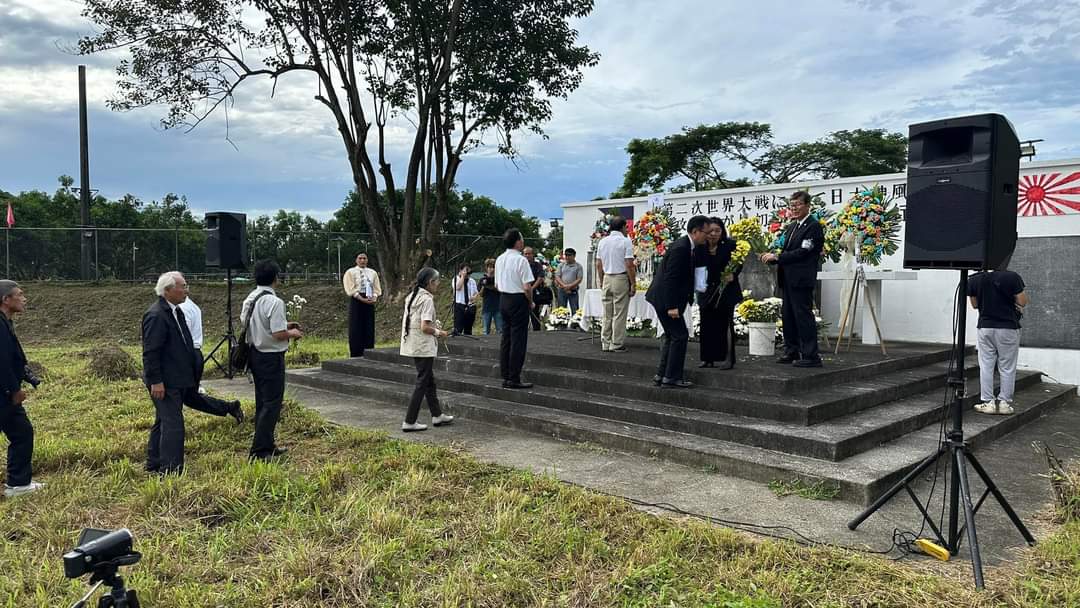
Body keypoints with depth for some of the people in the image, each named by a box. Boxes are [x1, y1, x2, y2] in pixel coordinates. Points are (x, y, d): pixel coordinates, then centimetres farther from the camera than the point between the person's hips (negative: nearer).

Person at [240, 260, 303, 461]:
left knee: (262, 402, 17)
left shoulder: (249, 299, 6)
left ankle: (267, 446, 28)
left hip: (255, 354, 9)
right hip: (271, 358, -9)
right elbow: (278, 334, -25)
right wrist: (292, 333, -3)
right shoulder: (274, 302, -21)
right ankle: (259, 450, 0)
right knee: (272, 404, -1)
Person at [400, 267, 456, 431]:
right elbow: (425, 327, -24)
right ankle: (409, 422, 2)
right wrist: (438, 332, -7)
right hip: (424, 347, -9)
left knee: (429, 380, 18)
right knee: (422, 383, -1)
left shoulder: (412, 296, 10)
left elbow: (406, 320, 15)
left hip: (412, 344, 9)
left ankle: (437, 415, 28)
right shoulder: (427, 299, -17)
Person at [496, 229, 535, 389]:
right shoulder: (521, 260, -16)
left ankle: (505, 376, 19)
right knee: (518, 340, -2)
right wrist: (531, 303, -4)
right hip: (518, 300, -8)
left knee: (506, 337, 13)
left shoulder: (500, 259, 9)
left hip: (503, 299, 8)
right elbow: (527, 287, -19)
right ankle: (513, 379, 1)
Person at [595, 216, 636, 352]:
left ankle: (605, 343, 13)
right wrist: (633, 284, -7)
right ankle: (617, 345, 1)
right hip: (621, 279, -5)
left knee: (607, 314, 10)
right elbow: (629, 265, -12)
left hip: (606, 279, 5)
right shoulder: (625, 241, -8)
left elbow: (598, 265, 11)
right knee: (619, 314, -1)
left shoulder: (602, 241, 9)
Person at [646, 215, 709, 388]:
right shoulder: (680, 247, -20)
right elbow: (670, 278, -24)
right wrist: (672, 306, -25)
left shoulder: (687, 246, 10)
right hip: (664, 298, -10)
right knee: (680, 335, -7)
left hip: (667, 298, 10)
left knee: (672, 336, 15)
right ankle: (671, 378, -1)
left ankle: (661, 375, 21)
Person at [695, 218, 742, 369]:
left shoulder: (730, 245, -9)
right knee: (707, 325, 6)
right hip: (706, 292, 3)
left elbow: (739, 264, -3)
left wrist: (733, 275, -21)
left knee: (725, 324, -2)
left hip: (726, 291, -3)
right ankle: (708, 358, 16)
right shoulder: (699, 248, -4)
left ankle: (728, 359, 5)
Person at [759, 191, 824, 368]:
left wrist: (777, 257, -18)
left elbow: (802, 252, -18)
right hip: (788, 279, 9)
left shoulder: (813, 226, -9)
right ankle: (792, 352, 22)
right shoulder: (790, 227, 17)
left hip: (802, 280, -9)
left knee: (803, 315, -7)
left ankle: (811, 356, -2)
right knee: (788, 316, 13)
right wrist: (771, 257, -3)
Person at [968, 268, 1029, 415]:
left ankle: (988, 402, 9)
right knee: (1007, 367, 8)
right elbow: (1022, 302, -7)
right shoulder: (1011, 277, -14)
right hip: (1008, 328, -2)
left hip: (985, 327, 2)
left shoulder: (974, 280, -5)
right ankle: (1004, 402, 12)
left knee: (986, 366, 8)